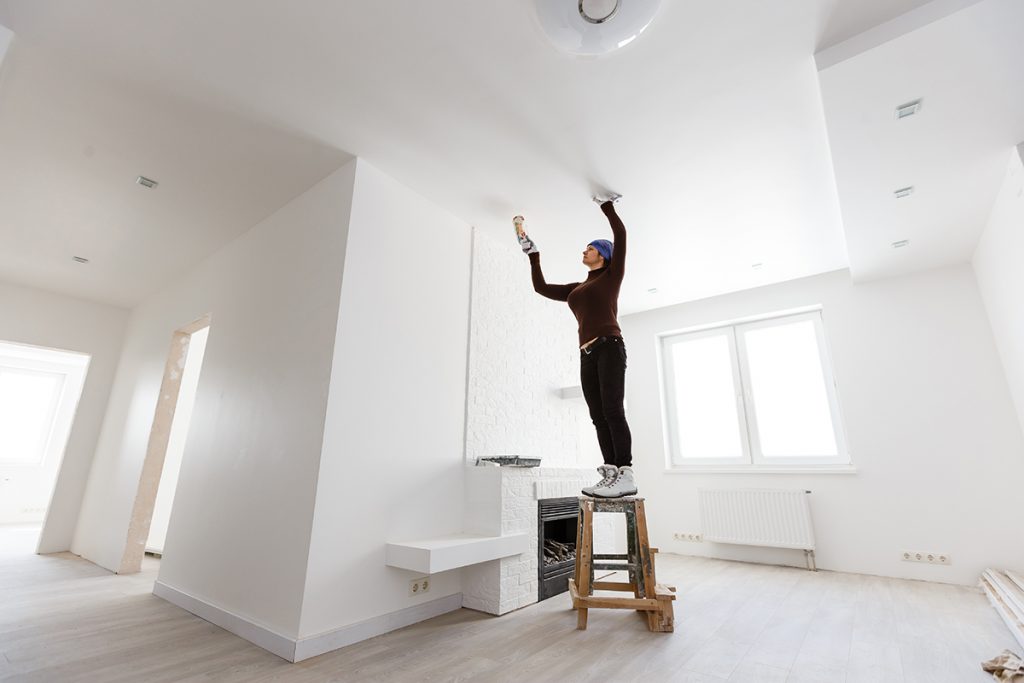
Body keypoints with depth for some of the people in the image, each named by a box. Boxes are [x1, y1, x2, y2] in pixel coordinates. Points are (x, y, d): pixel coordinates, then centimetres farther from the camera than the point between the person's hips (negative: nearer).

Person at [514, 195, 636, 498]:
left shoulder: (612, 276, 11)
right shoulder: (577, 288, 26)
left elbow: (620, 234, 4)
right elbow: (541, 288, 27)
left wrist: (607, 205, 14)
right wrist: (532, 253, 31)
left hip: (609, 347, -6)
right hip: (587, 355, 6)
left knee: (612, 410, -17)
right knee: (599, 416, -3)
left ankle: (626, 476, -19)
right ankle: (611, 474, -5)